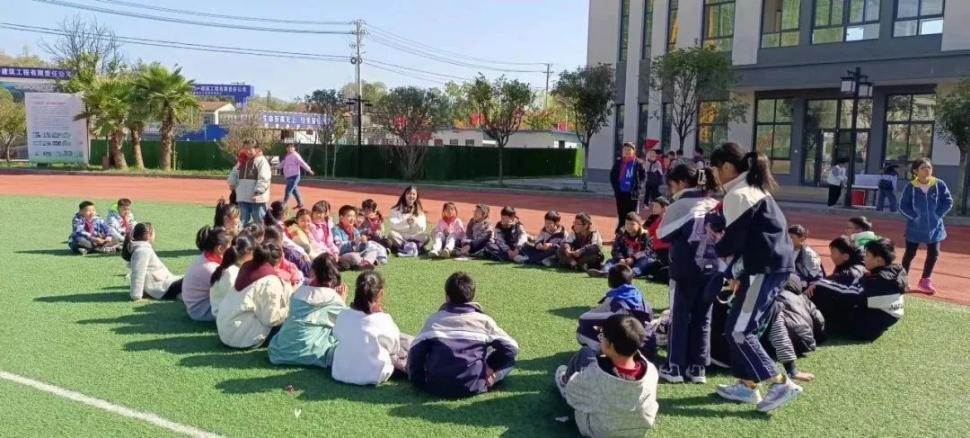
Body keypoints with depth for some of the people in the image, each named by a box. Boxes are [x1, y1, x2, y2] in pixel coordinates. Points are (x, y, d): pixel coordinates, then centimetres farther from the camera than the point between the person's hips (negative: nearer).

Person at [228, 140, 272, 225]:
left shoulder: (262, 161, -8)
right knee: (244, 222, 13)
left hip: (256, 199, -7)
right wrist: (232, 183, 11)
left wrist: (258, 192, -23)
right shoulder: (242, 161, 15)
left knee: (260, 222, -2)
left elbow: (264, 179, -17)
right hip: (243, 198, 7)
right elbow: (234, 173, 28)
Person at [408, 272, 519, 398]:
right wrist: (490, 367, 9)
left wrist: (417, 381, 11)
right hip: (472, 386, -3)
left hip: (436, 386, 3)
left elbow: (415, 352, 2)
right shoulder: (484, 320, 1)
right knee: (509, 355, 14)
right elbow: (511, 348, -1)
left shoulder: (433, 319, 5)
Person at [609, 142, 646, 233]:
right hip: (620, 192, 2)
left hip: (632, 193, -2)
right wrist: (616, 186, 4)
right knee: (621, 214, 9)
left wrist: (638, 186, -7)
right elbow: (612, 175, 13)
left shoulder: (638, 163, -4)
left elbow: (644, 177, 2)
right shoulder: (618, 162, 4)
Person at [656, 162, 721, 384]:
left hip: (686, 269, -5)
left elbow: (662, 235, -1)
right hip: (713, 268, 5)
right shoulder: (715, 206, 10)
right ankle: (698, 368, 15)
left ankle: (674, 368, 7)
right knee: (703, 318, 12)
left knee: (679, 317, 5)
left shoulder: (679, 205, -5)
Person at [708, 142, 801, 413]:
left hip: (765, 269, -10)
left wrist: (715, 247, 8)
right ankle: (747, 385, 21)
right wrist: (737, 272, 16)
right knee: (745, 328, 15)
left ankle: (781, 384, -4)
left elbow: (733, 239, -13)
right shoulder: (753, 189, 17)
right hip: (774, 265, 10)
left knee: (738, 331, -7)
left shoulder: (738, 194, -13)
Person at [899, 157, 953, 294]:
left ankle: (925, 280, 25)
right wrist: (915, 216, -16)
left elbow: (948, 202, -2)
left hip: (934, 227, 3)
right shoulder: (910, 187, -13)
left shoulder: (939, 184, -7)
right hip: (915, 227, -2)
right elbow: (903, 206, -9)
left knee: (933, 254, 7)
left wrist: (938, 215, -9)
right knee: (910, 254, 7)